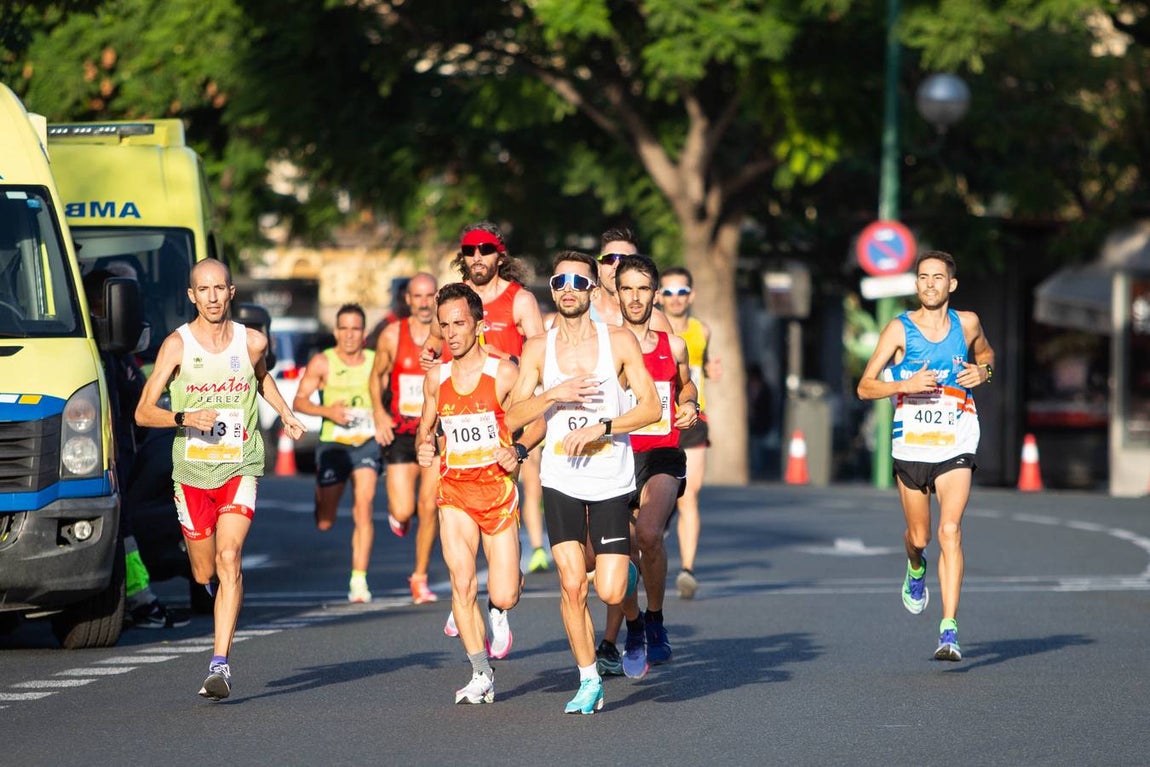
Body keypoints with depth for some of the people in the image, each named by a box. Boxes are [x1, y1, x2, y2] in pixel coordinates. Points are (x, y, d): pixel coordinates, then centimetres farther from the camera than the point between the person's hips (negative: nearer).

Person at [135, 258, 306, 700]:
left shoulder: (252, 342, 1)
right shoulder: (177, 345, -6)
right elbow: (143, 412, -7)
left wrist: (285, 413, 14)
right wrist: (185, 418, -24)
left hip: (239, 468, 0)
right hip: (192, 472, 0)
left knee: (229, 558, -18)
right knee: (205, 574, 9)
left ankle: (220, 665, -21)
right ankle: (226, 585, 49)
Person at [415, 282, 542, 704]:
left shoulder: (503, 372, -6)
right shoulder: (436, 378, 6)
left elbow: (538, 423, -1)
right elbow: (425, 428, 20)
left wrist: (518, 450, -20)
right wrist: (423, 448, -3)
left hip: (497, 490, -3)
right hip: (454, 491, 3)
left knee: (503, 599, -5)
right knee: (461, 583, -14)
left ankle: (507, 583, 34)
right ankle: (481, 674, -4)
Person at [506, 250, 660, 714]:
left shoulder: (620, 341, -2)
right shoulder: (538, 349, 4)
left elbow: (651, 407, -6)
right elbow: (513, 417, 2)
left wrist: (601, 428, -18)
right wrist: (555, 394, -15)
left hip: (612, 479, -1)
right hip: (561, 480, 1)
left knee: (610, 593, -6)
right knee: (571, 587, -8)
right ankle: (589, 681, 8)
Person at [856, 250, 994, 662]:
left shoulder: (968, 323, 3)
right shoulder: (899, 329, -3)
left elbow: (986, 354, 25)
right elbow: (865, 387, -5)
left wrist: (982, 371, 2)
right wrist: (906, 385, -22)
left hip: (956, 445, 0)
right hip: (911, 443, 0)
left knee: (950, 531, -15)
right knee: (918, 536, 11)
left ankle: (949, 631, -17)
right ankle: (916, 570, 51)